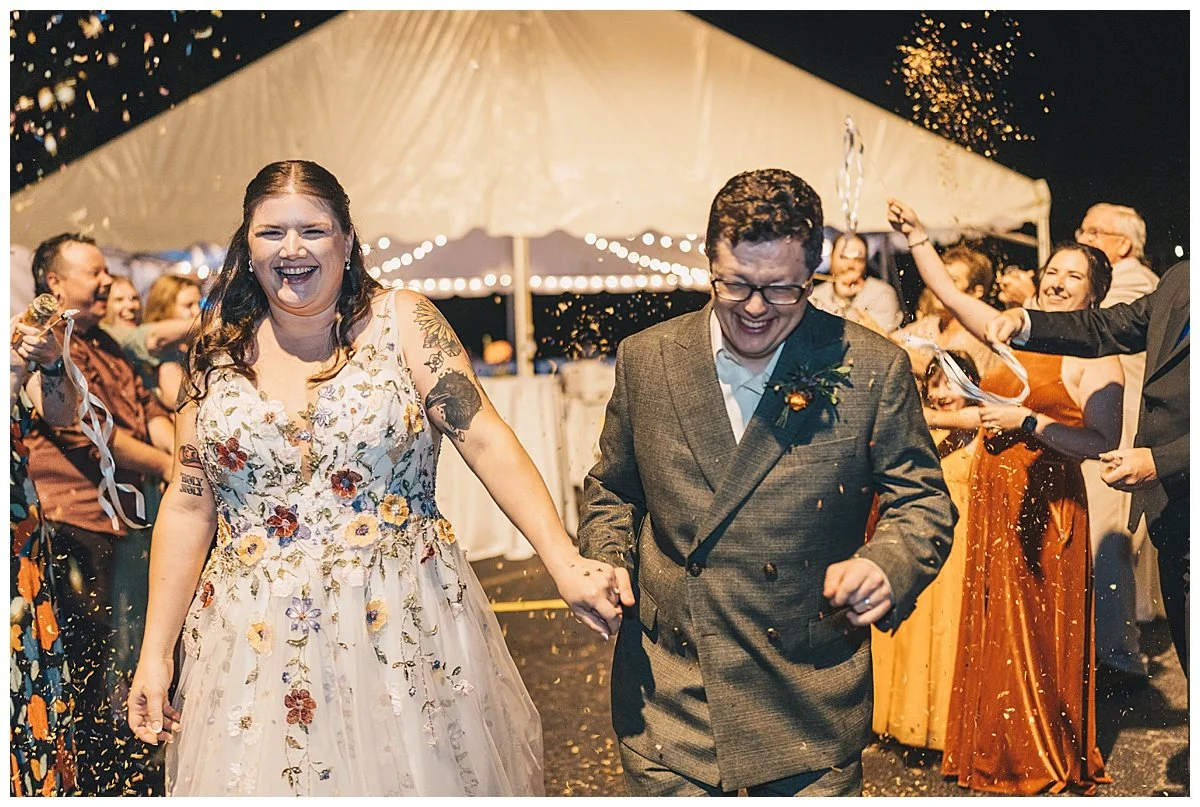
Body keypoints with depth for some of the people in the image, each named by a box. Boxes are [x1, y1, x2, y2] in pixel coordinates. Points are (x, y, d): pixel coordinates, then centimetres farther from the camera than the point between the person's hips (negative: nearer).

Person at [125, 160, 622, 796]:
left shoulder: (401, 321, -3)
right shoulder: (220, 349, 4)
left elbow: (485, 441, -10)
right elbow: (188, 504, 6)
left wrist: (563, 565, -20)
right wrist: (155, 652, 4)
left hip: (404, 625, -2)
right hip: (258, 641, 2)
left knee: (414, 769, 9)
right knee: (270, 767, 12)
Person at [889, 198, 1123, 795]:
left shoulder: (1095, 359, -6)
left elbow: (1101, 443, -17)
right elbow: (947, 292, 15)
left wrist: (1026, 421, -21)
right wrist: (915, 233, 10)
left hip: (1045, 508, -6)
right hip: (993, 501, 6)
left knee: (1038, 636, 2)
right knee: (994, 629, 12)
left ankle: (1049, 764, 19)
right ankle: (1000, 758, 25)